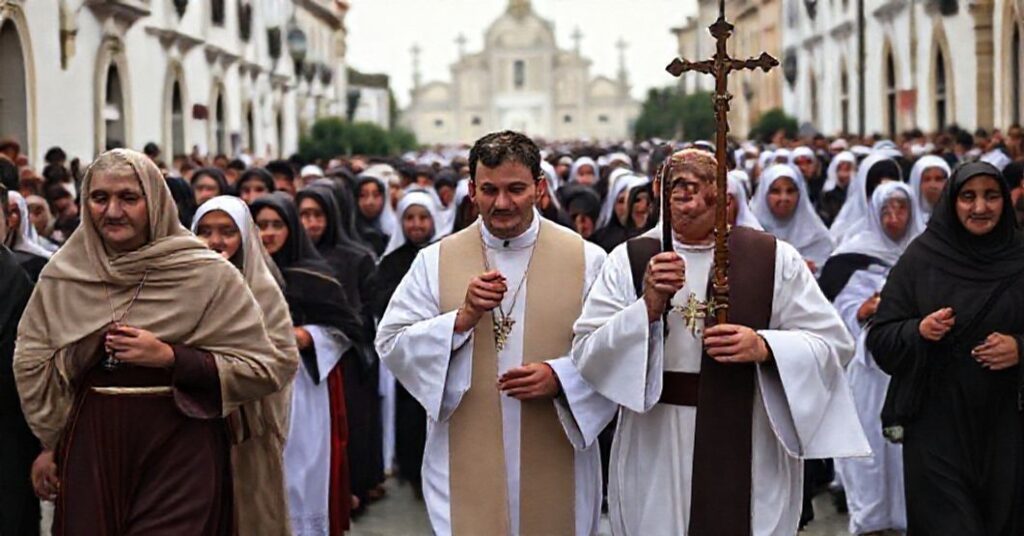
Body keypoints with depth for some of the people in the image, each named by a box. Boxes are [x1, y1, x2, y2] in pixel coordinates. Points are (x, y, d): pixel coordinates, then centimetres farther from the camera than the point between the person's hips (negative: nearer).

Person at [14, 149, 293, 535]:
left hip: (181, 450, -3)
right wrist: (54, 445, 10)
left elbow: (266, 369, -9)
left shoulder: (208, 274, -7)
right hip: (91, 450, 3)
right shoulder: (62, 275, 3)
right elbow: (31, 364, 14)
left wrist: (170, 358, -17)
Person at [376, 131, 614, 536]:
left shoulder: (587, 261, 0)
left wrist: (559, 377, -18)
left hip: (555, 464, 0)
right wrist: (463, 318, -15)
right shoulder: (435, 262, 3)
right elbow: (391, 346, -2)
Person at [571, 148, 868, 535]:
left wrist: (764, 348, -18)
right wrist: (647, 308, -19)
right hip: (657, 457, 1)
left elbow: (833, 343, -1)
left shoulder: (775, 258, 0)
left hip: (753, 456, 0)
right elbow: (586, 353, -5)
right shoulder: (628, 260, 1)